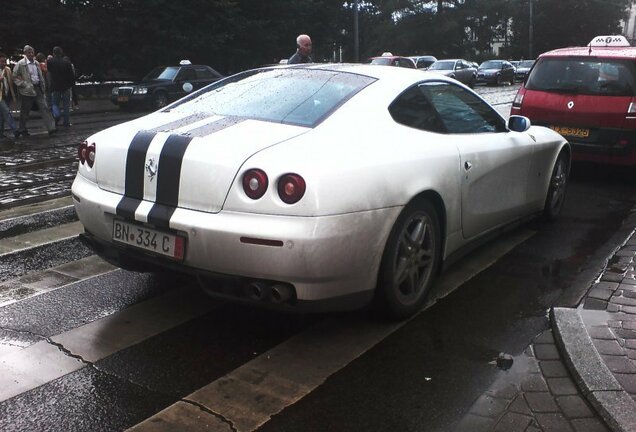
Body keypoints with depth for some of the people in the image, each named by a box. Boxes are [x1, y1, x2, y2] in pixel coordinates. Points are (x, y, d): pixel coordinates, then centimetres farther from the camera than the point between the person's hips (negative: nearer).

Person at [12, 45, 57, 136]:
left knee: (44, 108, -4)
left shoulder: (36, 63, 11)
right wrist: (24, 85, -13)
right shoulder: (20, 64, -7)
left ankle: (51, 128, -8)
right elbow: (15, 77, -5)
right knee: (25, 111, 6)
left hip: (38, 89, 5)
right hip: (28, 91, -5)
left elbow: (41, 76, 19)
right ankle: (22, 129, 22)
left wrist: (43, 86, 9)